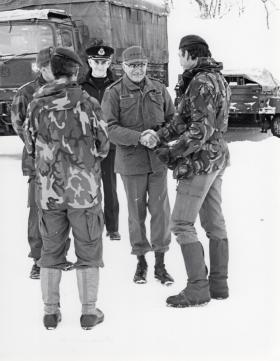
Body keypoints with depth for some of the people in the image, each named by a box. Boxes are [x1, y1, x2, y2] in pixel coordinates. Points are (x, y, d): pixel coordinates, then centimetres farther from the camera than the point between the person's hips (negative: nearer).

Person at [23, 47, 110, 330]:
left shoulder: (37, 105, -3)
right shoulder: (87, 103, -10)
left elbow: (30, 145, 6)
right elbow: (103, 146, -2)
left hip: (48, 189, 3)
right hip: (84, 187, -2)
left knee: (51, 250, 14)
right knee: (88, 250, 10)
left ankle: (51, 311, 19)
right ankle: (89, 311, 15)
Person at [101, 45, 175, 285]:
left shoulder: (158, 89, 7)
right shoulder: (114, 93, -4)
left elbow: (172, 119, 12)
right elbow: (110, 129, -11)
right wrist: (138, 138, -24)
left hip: (158, 159, 2)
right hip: (131, 160, -2)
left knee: (161, 210, 3)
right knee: (136, 211, 7)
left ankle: (160, 263, 14)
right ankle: (141, 262, 23)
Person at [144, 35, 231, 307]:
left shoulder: (201, 83, -19)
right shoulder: (217, 78, 14)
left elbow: (201, 129, -25)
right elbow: (183, 120, 11)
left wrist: (172, 152, -17)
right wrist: (160, 136, 0)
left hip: (200, 161, -10)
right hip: (217, 157, 10)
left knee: (182, 224, -5)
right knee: (214, 221, 13)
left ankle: (197, 288, -2)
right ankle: (219, 283, 21)